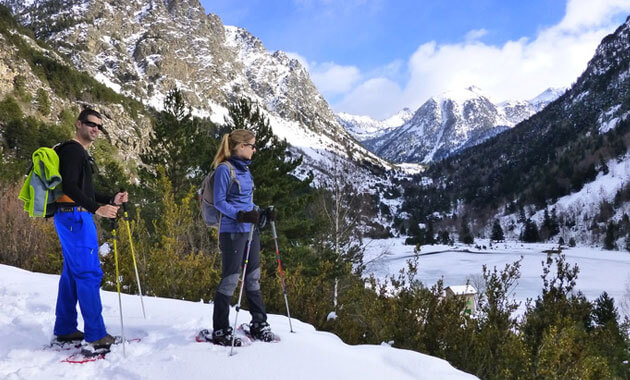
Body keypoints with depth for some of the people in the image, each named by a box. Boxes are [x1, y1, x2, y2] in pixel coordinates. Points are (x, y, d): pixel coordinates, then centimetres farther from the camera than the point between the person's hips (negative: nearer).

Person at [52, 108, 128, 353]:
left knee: (72, 273, 13)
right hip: (74, 216, -11)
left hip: (74, 217, 11)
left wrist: (111, 200, 10)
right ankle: (96, 336, -8)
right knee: (89, 273, -11)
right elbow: (69, 187, -22)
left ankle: (65, 330, 21)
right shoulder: (72, 150, -10)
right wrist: (97, 209, -30)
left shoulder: (81, 154, 21)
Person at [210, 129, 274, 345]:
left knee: (253, 277, 14)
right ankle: (220, 331, 8)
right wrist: (240, 215, -24)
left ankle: (259, 324, 25)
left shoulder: (244, 168, 14)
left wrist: (259, 213, 6)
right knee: (230, 279, -3)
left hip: (250, 229, 8)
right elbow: (219, 202, -13)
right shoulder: (224, 169, -10)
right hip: (232, 231, -8)